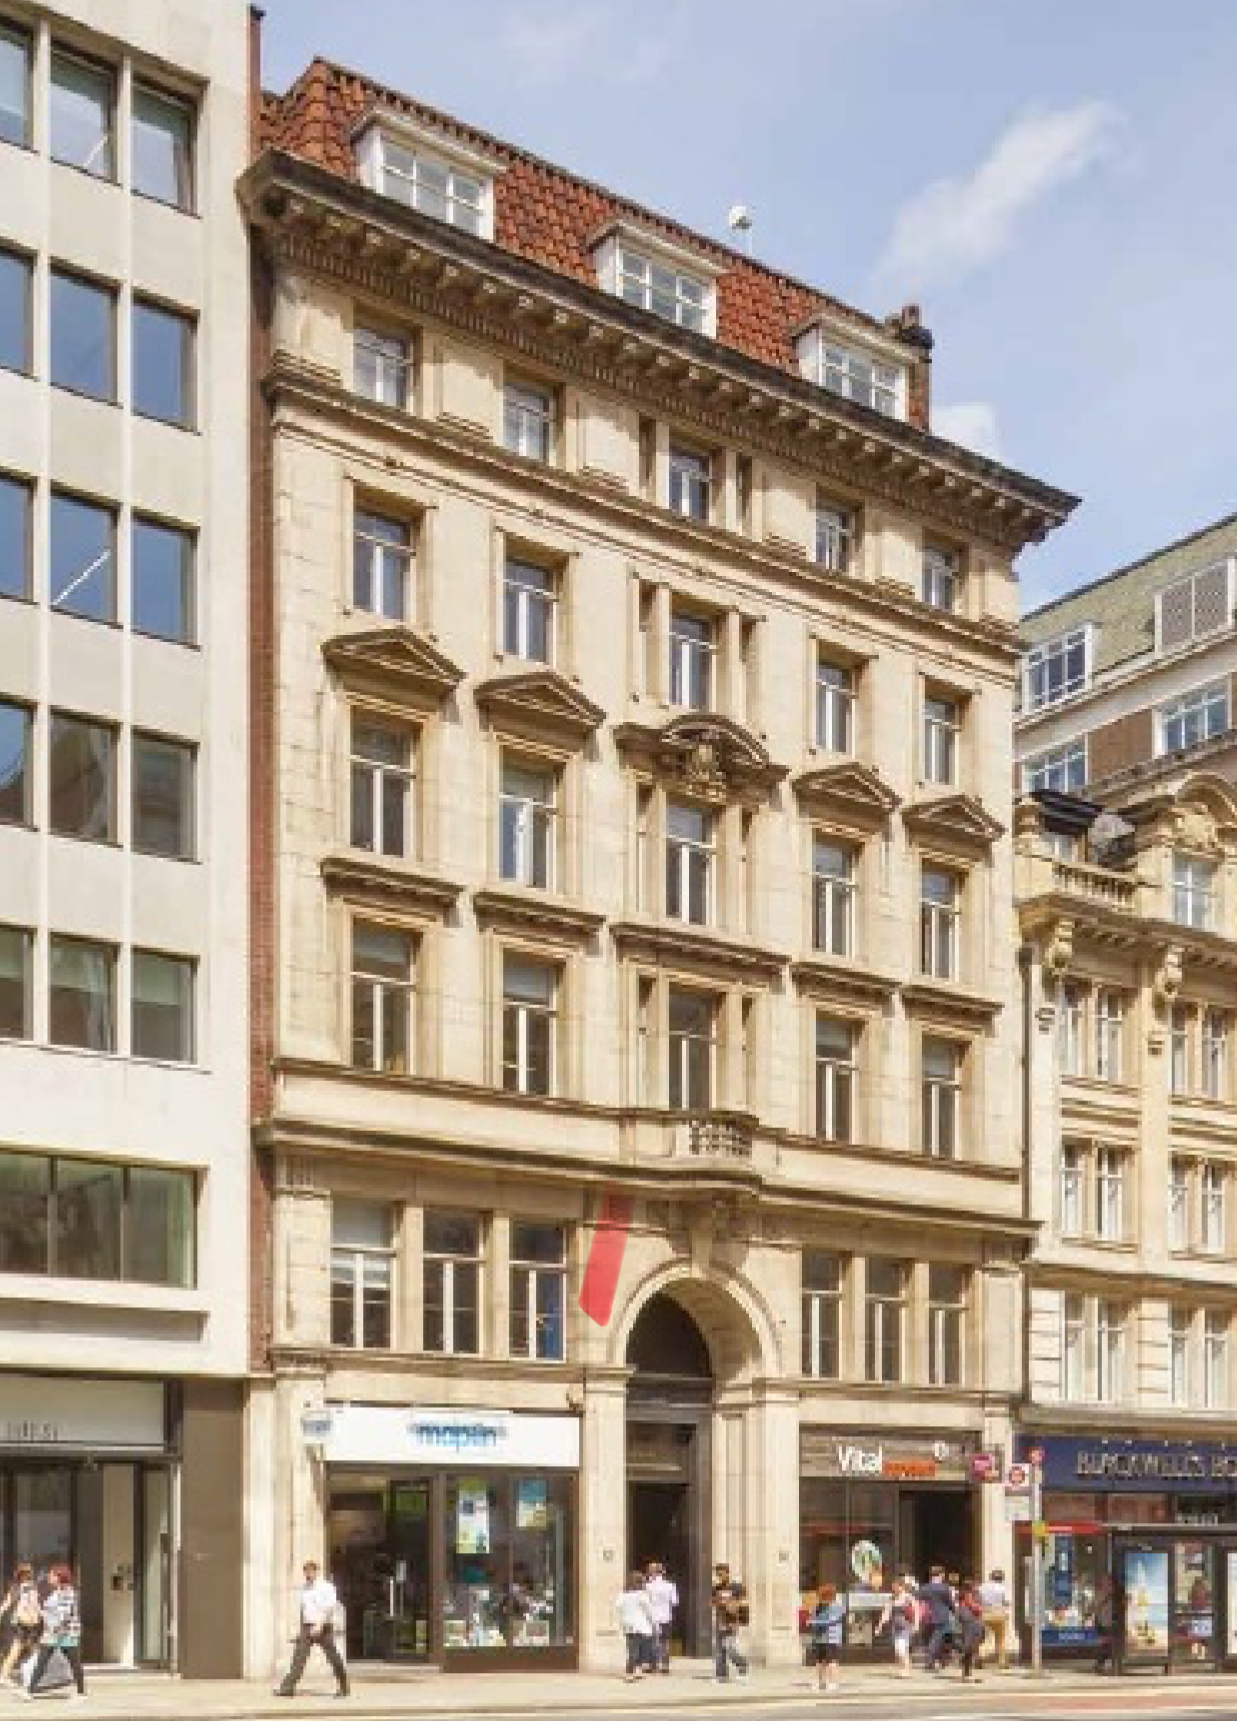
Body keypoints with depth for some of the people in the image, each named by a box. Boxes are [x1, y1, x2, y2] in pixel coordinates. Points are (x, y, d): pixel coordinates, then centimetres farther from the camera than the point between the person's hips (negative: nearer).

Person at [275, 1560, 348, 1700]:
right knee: (298, 1657, -6)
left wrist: (320, 1625, -25)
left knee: (333, 1658, 3)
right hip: (307, 1628, 5)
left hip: (323, 1628, -5)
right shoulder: (304, 1587, 12)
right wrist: (301, 1628, 18)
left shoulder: (326, 1587, -9)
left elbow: (330, 1607, -18)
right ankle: (287, 1688, -9)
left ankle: (343, 1688, 15)